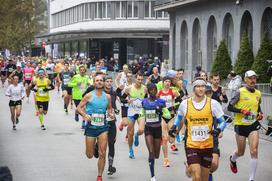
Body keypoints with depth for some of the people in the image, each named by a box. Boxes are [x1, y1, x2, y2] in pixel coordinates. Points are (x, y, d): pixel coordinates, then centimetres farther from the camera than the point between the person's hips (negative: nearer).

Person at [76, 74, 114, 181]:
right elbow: (78, 108, -4)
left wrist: (110, 114, -2)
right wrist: (84, 115, -22)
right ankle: (94, 147, 43)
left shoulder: (107, 97, 3)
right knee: (89, 155, 6)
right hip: (91, 127, -1)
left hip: (103, 127, 1)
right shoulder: (89, 96, -5)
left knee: (102, 154, -5)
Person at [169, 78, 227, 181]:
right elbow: (179, 116, 20)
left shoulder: (213, 103, -3)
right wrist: (174, 127, 4)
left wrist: (219, 130, -17)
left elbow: (222, 122, 2)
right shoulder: (185, 104, 0)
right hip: (191, 145, -2)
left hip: (207, 145, 2)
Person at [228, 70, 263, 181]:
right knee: (241, 152, 12)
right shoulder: (240, 92, -10)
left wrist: (260, 113, 4)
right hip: (240, 125, -3)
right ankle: (232, 160, 50)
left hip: (253, 125, 3)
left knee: (254, 151, -11)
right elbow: (230, 107, -9)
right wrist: (242, 110, -22)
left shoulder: (258, 93, 5)